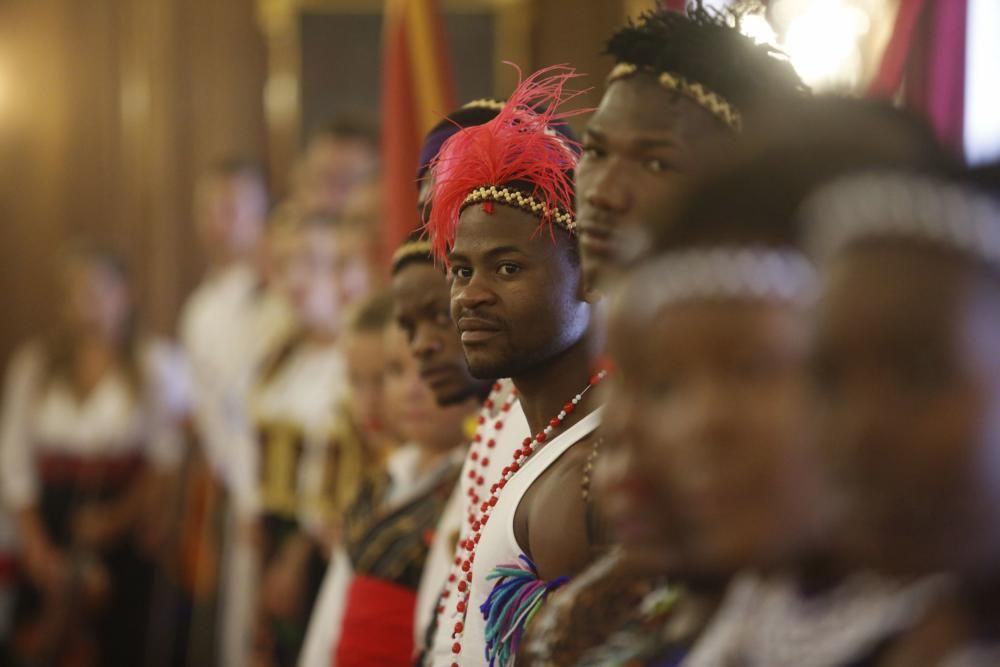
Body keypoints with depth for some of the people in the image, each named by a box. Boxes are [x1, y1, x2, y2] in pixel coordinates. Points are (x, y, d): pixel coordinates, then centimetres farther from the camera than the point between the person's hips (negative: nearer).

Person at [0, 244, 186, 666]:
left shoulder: (155, 364, 2)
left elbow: (165, 459, -2)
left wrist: (120, 516, -13)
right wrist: (37, 547, -1)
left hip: (126, 532, -2)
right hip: (51, 525, 2)